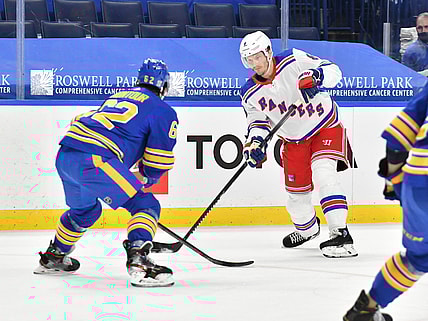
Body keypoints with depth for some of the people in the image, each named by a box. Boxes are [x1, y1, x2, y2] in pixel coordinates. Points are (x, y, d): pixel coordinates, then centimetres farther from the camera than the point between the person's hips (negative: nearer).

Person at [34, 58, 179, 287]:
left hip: (65, 156, 8)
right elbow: (160, 156, 2)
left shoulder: (117, 96, 31)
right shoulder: (162, 110, 9)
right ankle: (138, 263, -24)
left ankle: (53, 257, 51)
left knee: (85, 209, 34)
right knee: (146, 205, -3)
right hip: (95, 161, -8)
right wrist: (147, 178, 24)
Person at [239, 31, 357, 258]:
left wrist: (315, 76, -40)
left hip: (325, 125, -5)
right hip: (293, 139, 5)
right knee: (296, 190, 10)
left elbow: (333, 71, -18)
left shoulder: (294, 61, -20)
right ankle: (307, 228, 43)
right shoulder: (250, 94, -8)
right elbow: (258, 120, 2)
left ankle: (340, 234, -29)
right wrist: (254, 142, -19)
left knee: (323, 174, -25)